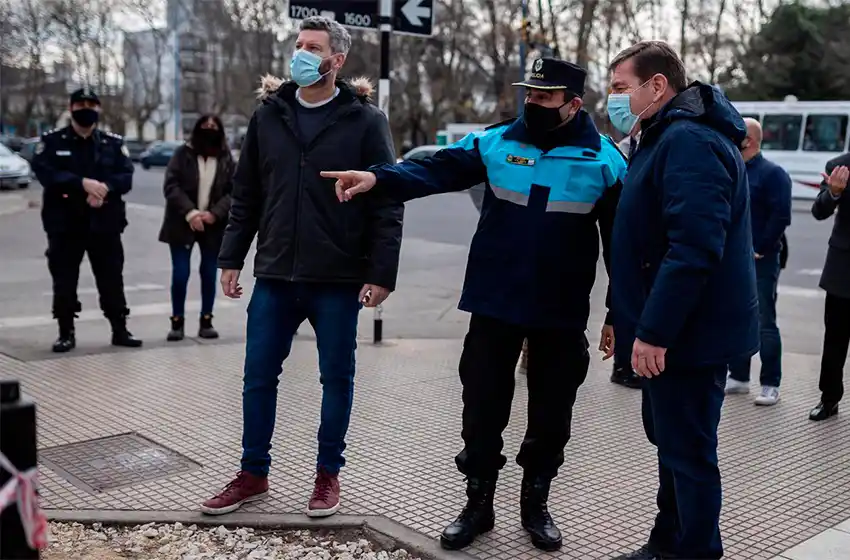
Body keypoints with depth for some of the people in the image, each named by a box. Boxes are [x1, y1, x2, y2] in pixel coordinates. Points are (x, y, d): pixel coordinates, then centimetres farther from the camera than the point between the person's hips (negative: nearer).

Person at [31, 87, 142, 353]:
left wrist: (104, 187, -22)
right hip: (64, 223, -1)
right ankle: (66, 333, 15)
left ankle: (120, 330, 16)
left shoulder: (114, 143, 9)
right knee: (64, 281, 4)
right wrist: (82, 183, -24)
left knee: (112, 279, 6)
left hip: (104, 223, 1)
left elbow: (126, 177, -2)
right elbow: (45, 173, -12)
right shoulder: (51, 141, 4)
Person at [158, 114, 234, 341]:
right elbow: (171, 186, -8)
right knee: (180, 274, -1)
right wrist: (189, 212, -20)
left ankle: (206, 321, 18)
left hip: (213, 225, 2)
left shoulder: (226, 158, 2)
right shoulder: (183, 154, -2)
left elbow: (233, 191, -3)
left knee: (209, 274, 7)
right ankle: (177, 322, 10)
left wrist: (214, 213, -18)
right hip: (183, 224, -1)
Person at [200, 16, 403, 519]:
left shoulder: (366, 121, -4)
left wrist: (382, 273, -12)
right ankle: (254, 474, 26)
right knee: (259, 377, 9)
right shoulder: (268, 116, 7)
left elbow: (388, 203, -7)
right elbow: (246, 194, 12)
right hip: (275, 276, 4)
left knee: (337, 378, 9)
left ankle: (329, 474, 26)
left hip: (339, 280, -3)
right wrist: (231, 257, 8)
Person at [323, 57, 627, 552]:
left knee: (551, 414, 12)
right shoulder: (495, 143, -1)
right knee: (483, 406, 9)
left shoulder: (605, 160, -5)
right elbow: (437, 171, -11)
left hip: (562, 313, -1)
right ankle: (479, 503, 28)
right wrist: (378, 178, -29)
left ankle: (536, 505, 33)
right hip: (494, 306, 1)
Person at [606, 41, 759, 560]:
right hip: (673, 330, 11)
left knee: (688, 452, 1)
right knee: (672, 441, 20)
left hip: (690, 336, -11)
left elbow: (693, 248, -28)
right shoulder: (669, 138, 15)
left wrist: (654, 331, -27)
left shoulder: (689, 141, -20)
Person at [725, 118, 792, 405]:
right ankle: (738, 377, 22)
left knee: (764, 324, -3)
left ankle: (770, 385, 4)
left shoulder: (772, 174, -8)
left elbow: (780, 217, -15)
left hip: (760, 262, -7)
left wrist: (759, 250, -15)